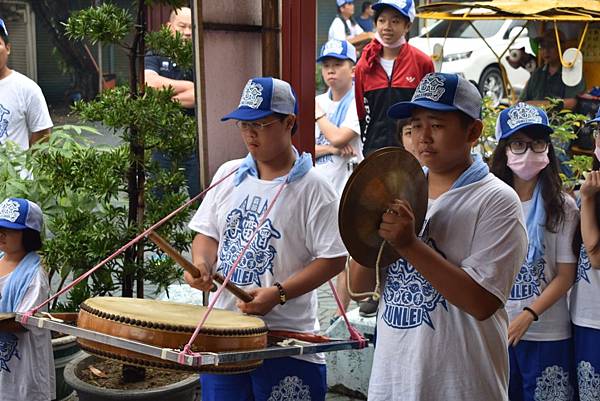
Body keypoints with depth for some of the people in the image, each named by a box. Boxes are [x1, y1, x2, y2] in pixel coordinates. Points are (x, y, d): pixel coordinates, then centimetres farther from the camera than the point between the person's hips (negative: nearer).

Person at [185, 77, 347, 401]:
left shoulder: (312, 188, -10)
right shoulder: (228, 174, 6)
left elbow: (333, 259, -12)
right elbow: (208, 233, 14)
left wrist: (278, 293, -21)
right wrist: (202, 263, -8)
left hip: (286, 339, -5)